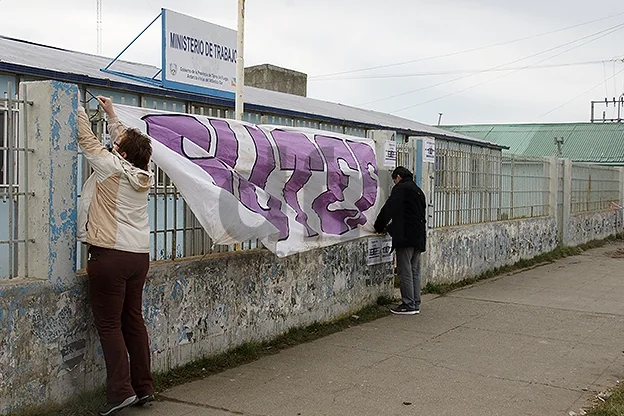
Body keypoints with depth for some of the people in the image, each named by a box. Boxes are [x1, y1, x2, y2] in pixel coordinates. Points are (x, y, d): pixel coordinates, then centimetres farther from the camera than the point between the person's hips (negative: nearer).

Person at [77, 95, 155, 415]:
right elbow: (126, 141, 23)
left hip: (110, 255, -7)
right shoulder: (143, 175, 8)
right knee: (133, 320, 12)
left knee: (109, 323, -2)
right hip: (139, 255, 7)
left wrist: (78, 109, 15)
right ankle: (143, 388, 17)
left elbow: (87, 140, 2)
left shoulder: (112, 167, -9)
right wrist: (111, 115, 32)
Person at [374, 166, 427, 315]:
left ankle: (408, 305, -4)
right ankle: (416, 304, 14)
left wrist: (379, 227, 4)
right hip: (419, 237, 9)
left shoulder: (400, 188, -5)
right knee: (415, 271, 12)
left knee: (405, 271, -5)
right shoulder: (418, 191, 22)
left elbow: (388, 209, -10)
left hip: (406, 236, -9)